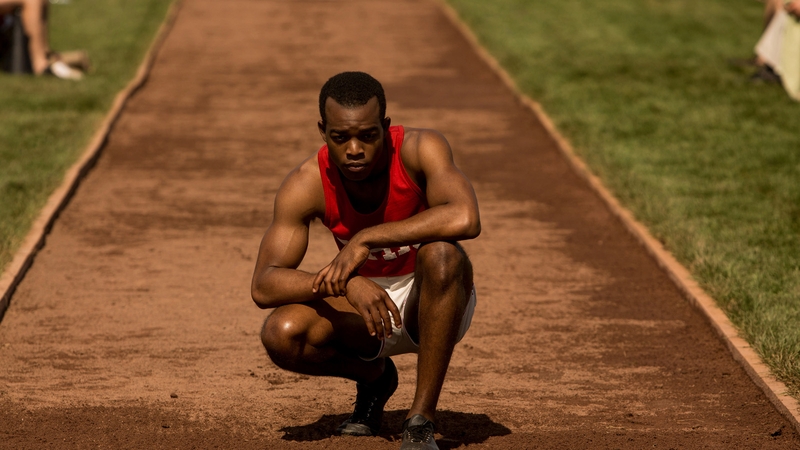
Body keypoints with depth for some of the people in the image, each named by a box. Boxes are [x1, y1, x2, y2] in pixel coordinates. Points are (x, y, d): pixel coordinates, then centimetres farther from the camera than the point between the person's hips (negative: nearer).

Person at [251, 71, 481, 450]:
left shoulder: (419, 149, -24)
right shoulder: (305, 184, -18)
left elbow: (465, 219, -44)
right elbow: (263, 287, -24)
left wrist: (365, 239, -40)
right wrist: (345, 283, -40)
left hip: (434, 307, -2)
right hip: (362, 306, 2)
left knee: (440, 254, -36)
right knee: (281, 334, -26)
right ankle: (373, 376, 8)